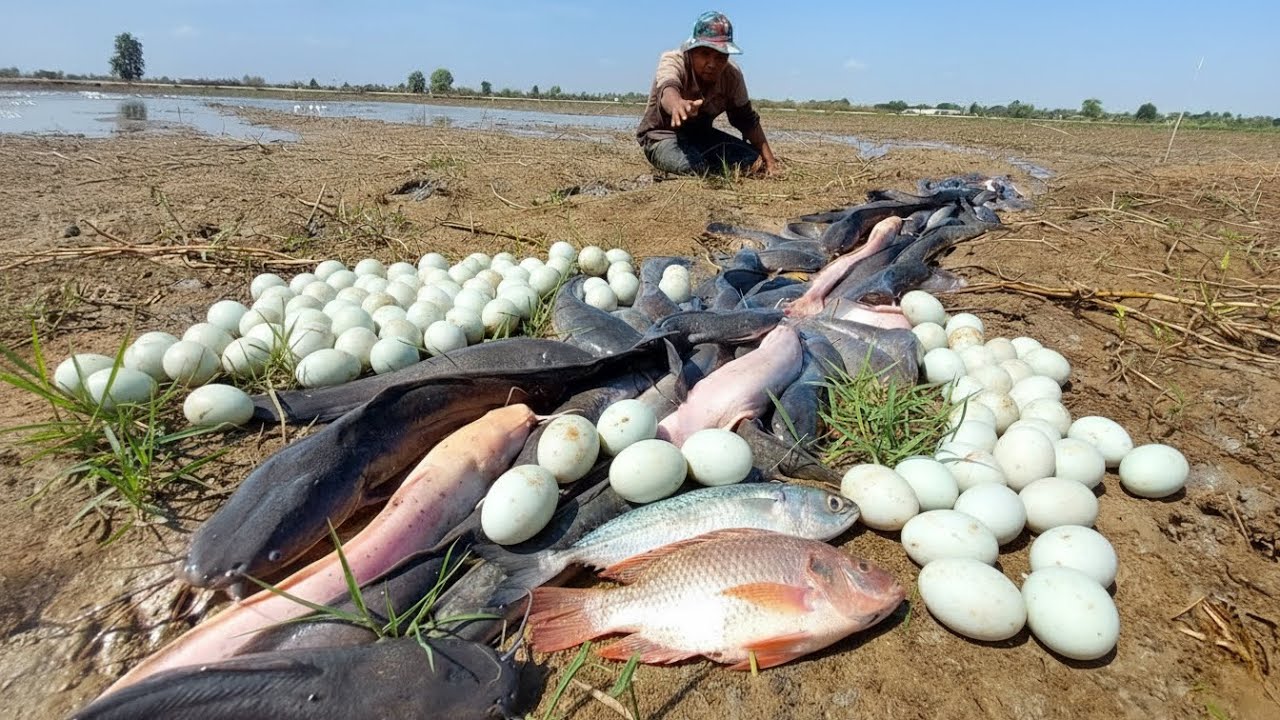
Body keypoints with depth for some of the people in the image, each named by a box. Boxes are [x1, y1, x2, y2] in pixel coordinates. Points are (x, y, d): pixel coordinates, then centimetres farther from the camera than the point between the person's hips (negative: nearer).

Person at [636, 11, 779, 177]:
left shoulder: (732, 75, -10)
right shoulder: (673, 61, -24)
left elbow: (748, 121, -2)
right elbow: (668, 88, -49)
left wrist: (769, 160, -12)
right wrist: (677, 104, -74)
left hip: (701, 134, 5)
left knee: (753, 159, -15)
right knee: (691, 166, -36)